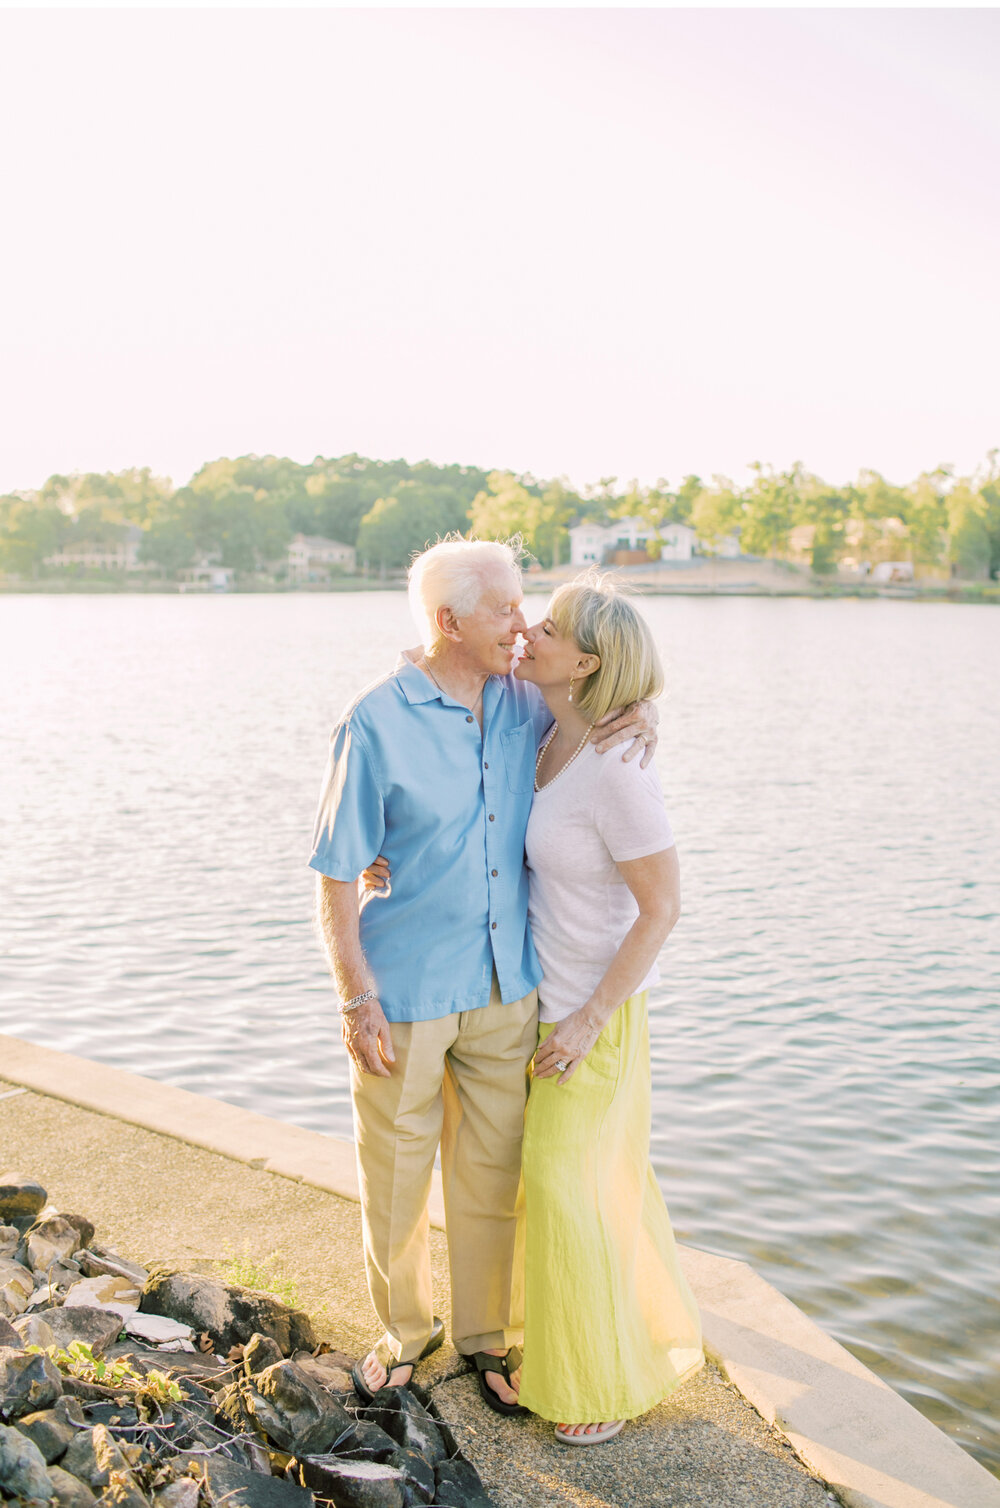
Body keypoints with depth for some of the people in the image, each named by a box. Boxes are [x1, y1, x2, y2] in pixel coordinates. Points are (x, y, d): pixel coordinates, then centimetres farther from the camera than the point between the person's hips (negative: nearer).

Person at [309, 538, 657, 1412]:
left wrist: (643, 715, -8)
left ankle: (486, 1334, 37)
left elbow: (607, 694, 17)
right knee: (395, 1175, 13)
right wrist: (357, 999, -13)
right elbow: (336, 875, -11)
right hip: (404, 995, -4)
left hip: (505, 988, 4)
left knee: (491, 1173, 15)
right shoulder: (378, 724, -15)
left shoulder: (527, 704, 0)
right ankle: (406, 1329, 39)